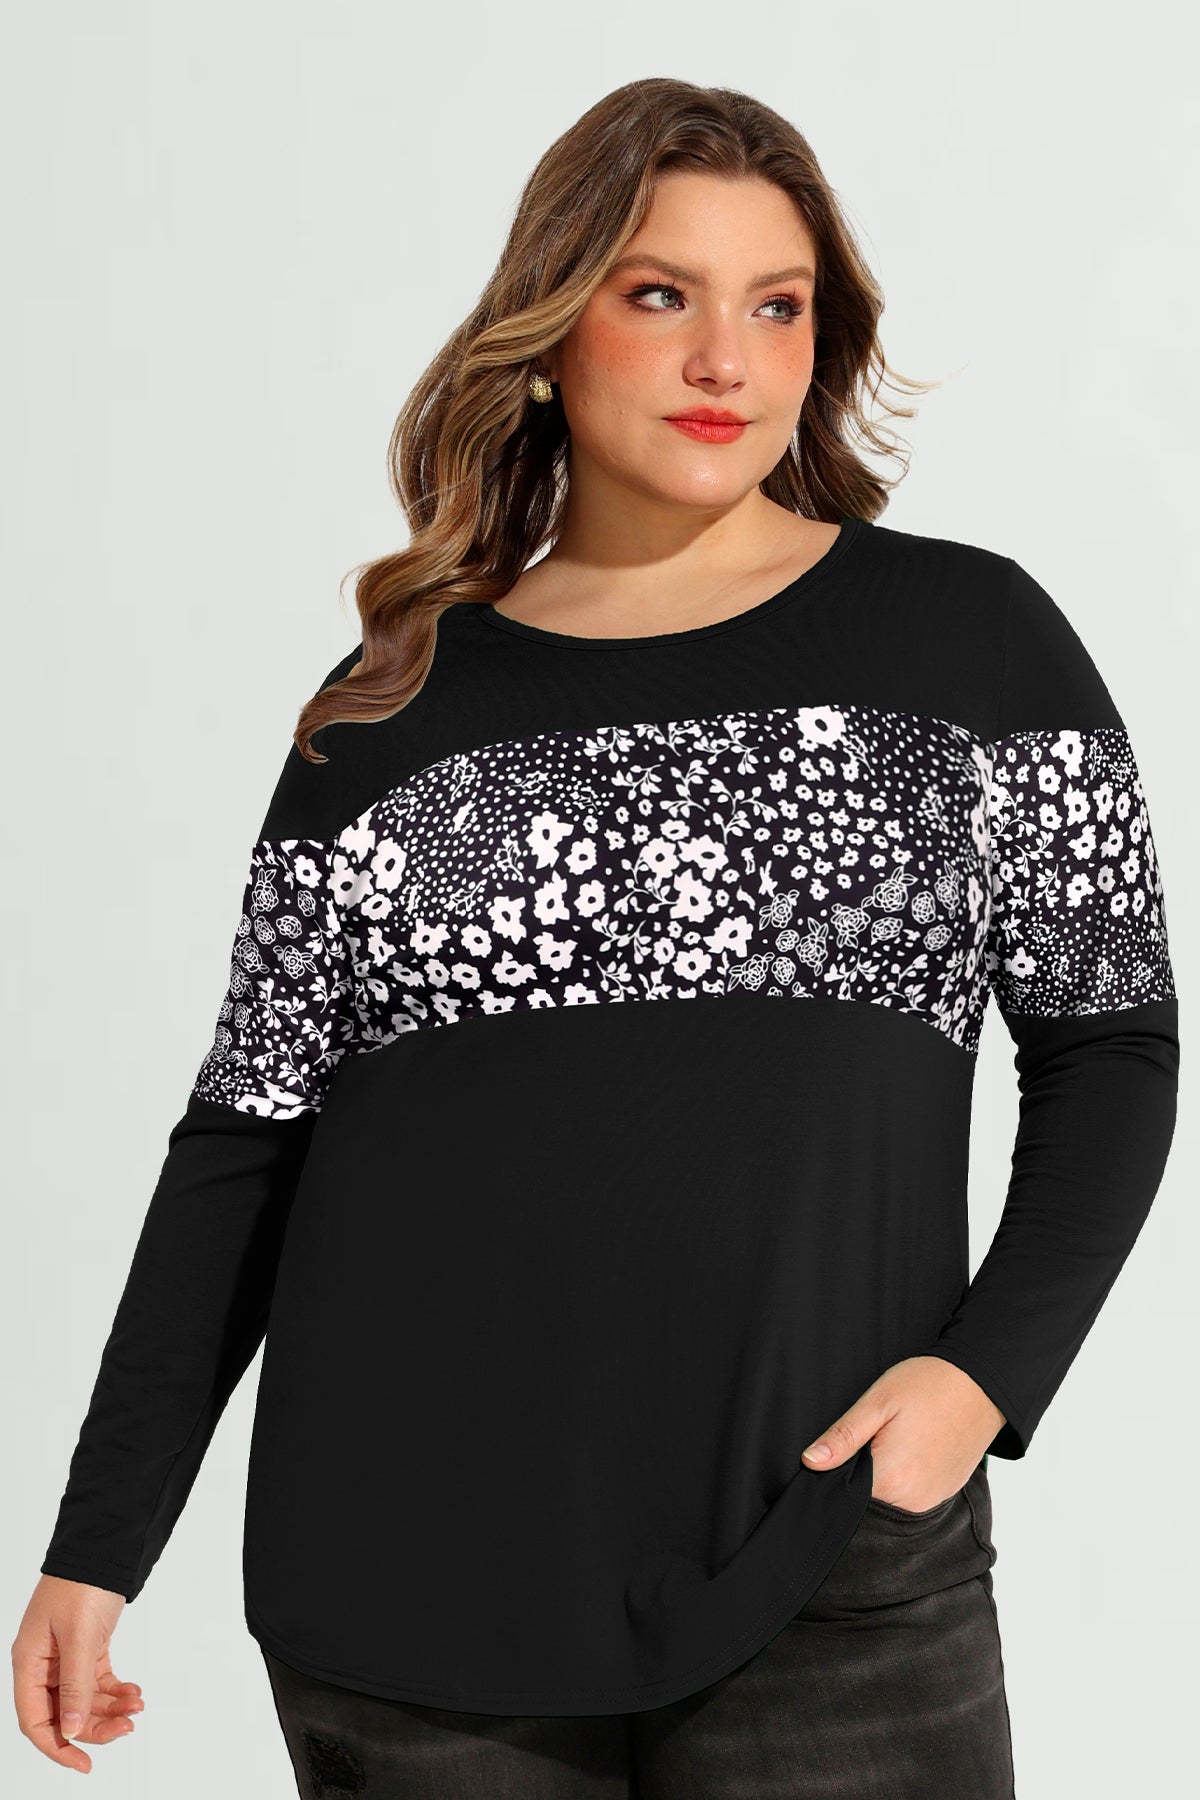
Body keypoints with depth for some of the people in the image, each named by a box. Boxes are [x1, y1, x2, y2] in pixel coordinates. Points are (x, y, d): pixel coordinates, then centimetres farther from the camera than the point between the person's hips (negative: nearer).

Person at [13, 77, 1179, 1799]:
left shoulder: (972, 639, 3)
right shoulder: (393, 709, 6)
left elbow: (1111, 1042, 6)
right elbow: (249, 1135, 7)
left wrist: (990, 1367, -8)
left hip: (827, 1572, -1)